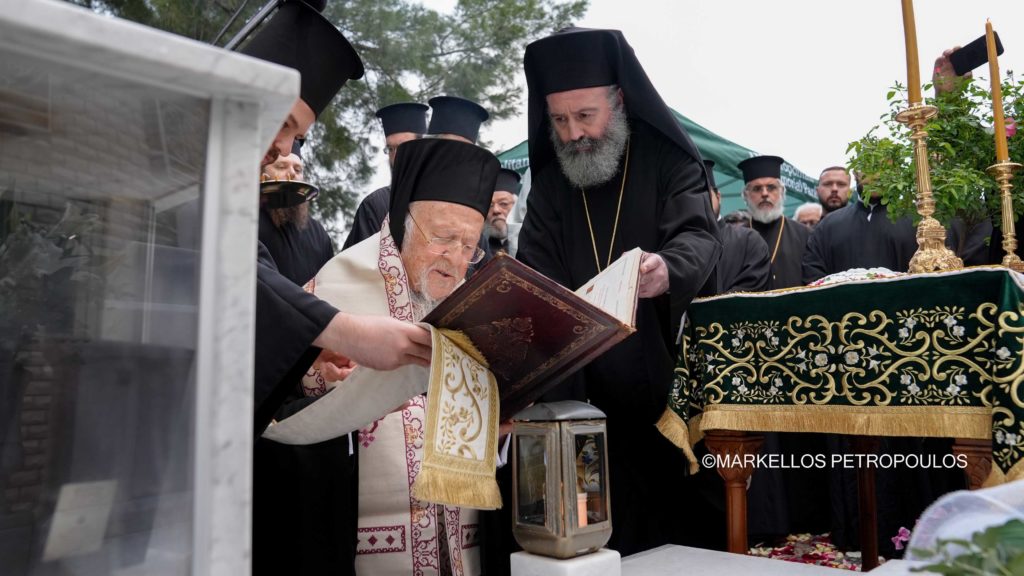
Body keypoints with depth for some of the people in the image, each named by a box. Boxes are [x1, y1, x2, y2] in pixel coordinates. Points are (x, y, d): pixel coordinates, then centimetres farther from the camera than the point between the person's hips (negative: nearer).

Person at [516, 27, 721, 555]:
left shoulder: (670, 163, -2)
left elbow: (699, 236, -18)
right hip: (589, 396, 2)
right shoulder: (549, 186, 7)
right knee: (607, 534, 4)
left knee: (682, 520, 6)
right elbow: (535, 284, 0)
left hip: (672, 381, -2)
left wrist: (667, 270, -42)